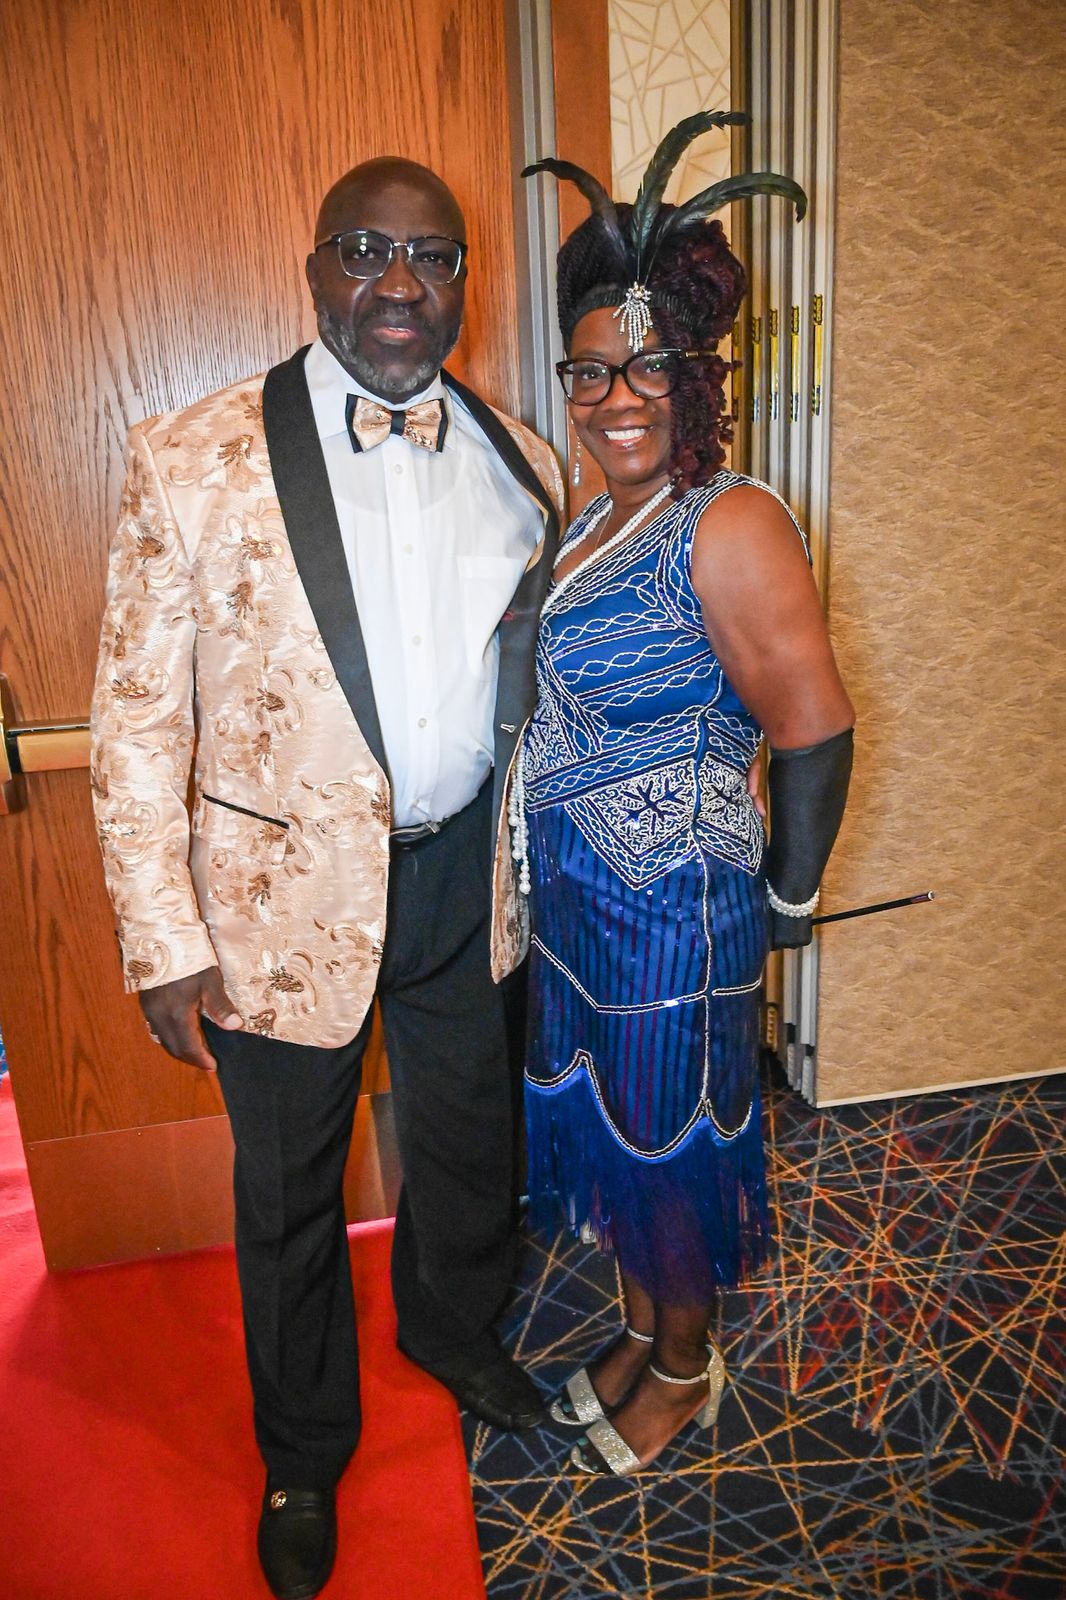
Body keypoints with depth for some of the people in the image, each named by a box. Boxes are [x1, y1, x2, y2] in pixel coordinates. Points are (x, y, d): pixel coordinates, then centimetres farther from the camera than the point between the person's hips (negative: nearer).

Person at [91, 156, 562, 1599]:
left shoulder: (521, 465, 2)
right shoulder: (194, 462, -11)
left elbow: (529, 684, 10)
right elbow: (138, 721, -9)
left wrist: (536, 866, 8)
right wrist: (164, 939, -11)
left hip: (465, 878, 4)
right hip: (289, 894, -3)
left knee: (471, 1142, 24)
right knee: (290, 1200, 17)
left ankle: (453, 1332, 58)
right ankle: (304, 1457, 46)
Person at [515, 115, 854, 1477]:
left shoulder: (730, 525, -19)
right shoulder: (600, 517, 8)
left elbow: (815, 731, -20)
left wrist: (790, 897, -10)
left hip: (673, 900, -8)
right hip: (576, 890, 8)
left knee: (670, 1134, 11)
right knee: (602, 1118, 21)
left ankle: (686, 1365, 39)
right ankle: (643, 1326, 46)